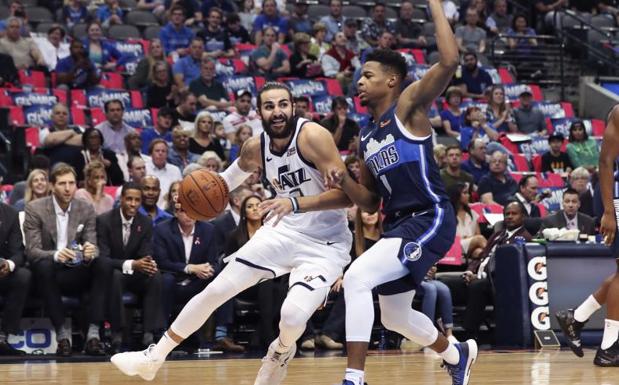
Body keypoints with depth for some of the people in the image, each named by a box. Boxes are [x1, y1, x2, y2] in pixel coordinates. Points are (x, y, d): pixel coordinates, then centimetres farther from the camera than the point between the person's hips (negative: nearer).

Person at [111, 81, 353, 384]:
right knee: (215, 291, 1)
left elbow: (347, 194, -30)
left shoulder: (313, 136, -23)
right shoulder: (256, 148, -3)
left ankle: (282, 352, 11)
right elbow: (237, 172, 22)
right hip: (283, 231, 6)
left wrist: (295, 204, -41)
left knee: (294, 316, -27)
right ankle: (153, 358, 16)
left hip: (325, 243, -6)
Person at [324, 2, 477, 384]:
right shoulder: (367, 137, 16)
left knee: (356, 278, -26)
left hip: (430, 220, -10)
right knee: (395, 316, 22)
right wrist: (344, 182, 0)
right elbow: (370, 202, 21)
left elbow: (449, 61, -22)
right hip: (399, 224, 10)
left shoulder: (409, 106, -5)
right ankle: (458, 354, 49)